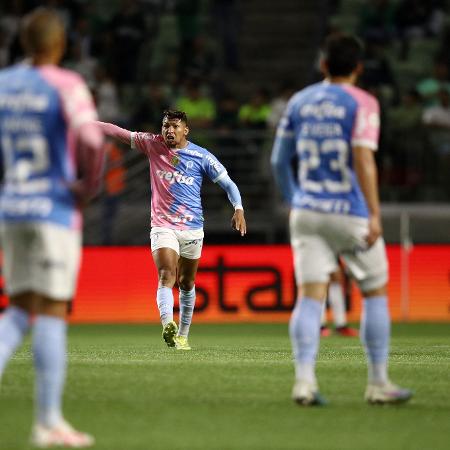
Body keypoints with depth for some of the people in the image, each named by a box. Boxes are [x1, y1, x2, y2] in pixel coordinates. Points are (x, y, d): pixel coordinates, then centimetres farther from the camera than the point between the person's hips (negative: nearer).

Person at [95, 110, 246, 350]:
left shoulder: (202, 156, -1)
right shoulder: (153, 145, 3)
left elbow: (227, 183, 3)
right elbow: (120, 132, 6)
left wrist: (238, 209, -12)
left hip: (192, 228, 1)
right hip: (162, 226, -1)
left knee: (187, 283, 10)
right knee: (166, 276, -22)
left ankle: (182, 336, 22)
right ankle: (168, 326, -42)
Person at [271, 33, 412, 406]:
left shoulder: (299, 101, 10)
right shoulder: (362, 103, -5)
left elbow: (279, 160, 14)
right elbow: (363, 159, -17)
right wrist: (375, 214, -19)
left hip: (307, 211, 4)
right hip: (350, 214, -4)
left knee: (310, 296, -2)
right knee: (375, 293, 11)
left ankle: (304, 379, -18)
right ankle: (379, 383, 13)